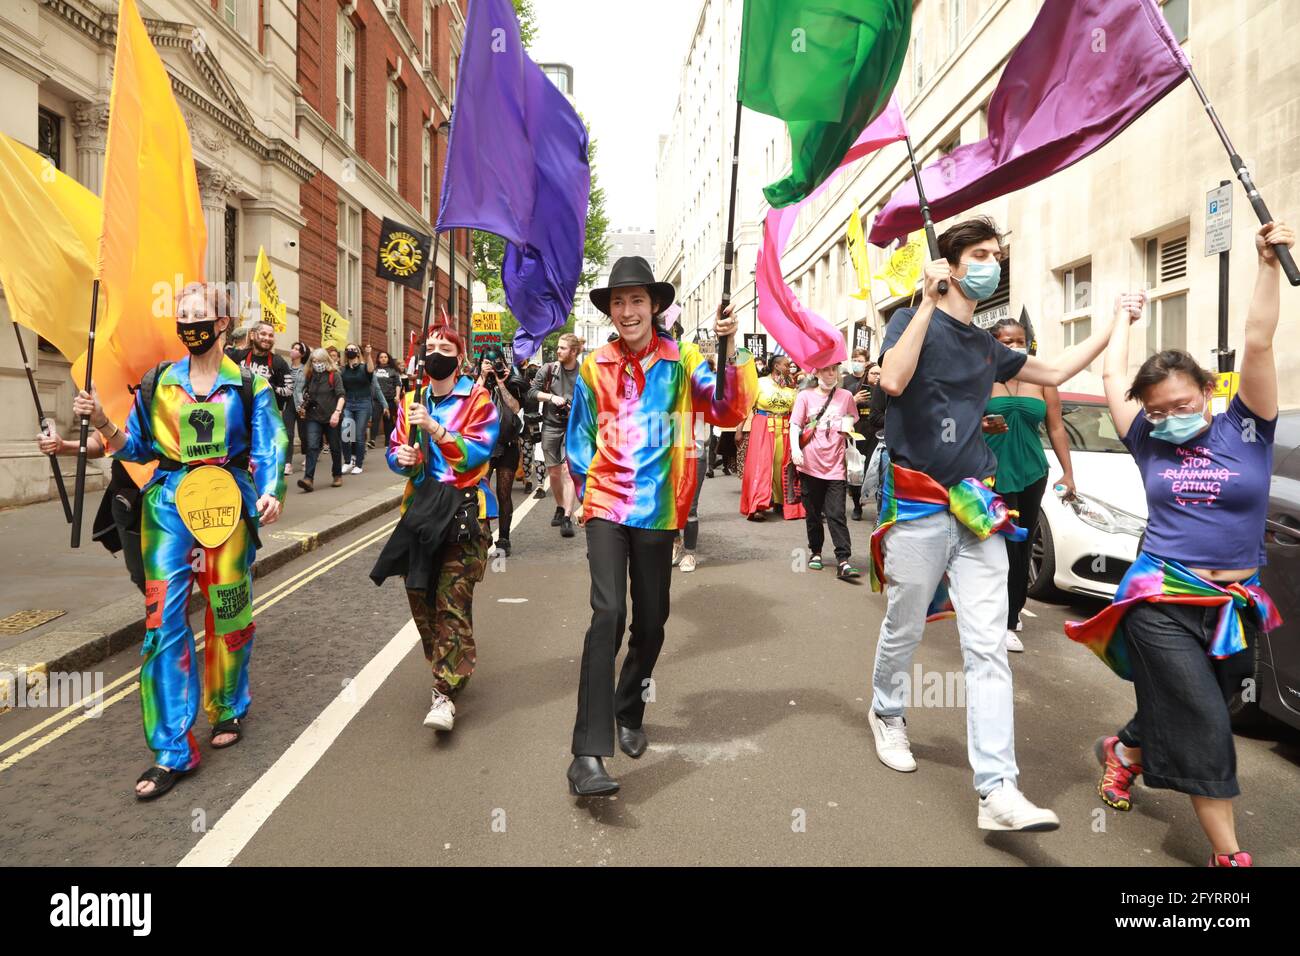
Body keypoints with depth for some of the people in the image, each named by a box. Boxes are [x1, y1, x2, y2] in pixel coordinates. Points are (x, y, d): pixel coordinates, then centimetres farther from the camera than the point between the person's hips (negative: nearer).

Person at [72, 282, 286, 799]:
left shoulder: (249, 385, 2)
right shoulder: (158, 381, 8)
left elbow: (268, 448, -2)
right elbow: (138, 447, 12)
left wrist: (270, 492, -19)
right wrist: (102, 422, -5)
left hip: (228, 499, -1)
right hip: (169, 502, 2)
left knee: (228, 611, 7)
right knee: (164, 616, -5)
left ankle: (227, 709, 34)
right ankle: (173, 751, 2)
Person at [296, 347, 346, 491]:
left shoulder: (334, 375, -5)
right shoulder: (309, 376, 9)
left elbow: (341, 395, -14)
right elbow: (304, 394, 23)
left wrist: (337, 412, -26)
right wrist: (303, 407, 6)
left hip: (331, 418, -3)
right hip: (313, 418, 3)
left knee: (335, 447, 9)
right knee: (312, 447, -11)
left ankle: (337, 475, 27)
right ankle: (308, 479, -20)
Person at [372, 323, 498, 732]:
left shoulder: (477, 399, -2)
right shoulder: (411, 401, 14)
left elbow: (479, 452, -13)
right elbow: (395, 448, 16)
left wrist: (435, 428, -23)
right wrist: (402, 458, -7)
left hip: (464, 508, -6)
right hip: (422, 506, 6)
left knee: (453, 599, -12)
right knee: (419, 595, 9)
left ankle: (446, 693, -11)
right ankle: (452, 665, 30)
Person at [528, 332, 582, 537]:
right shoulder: (548, 369, 3)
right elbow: (532, 392, 0)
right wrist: (551, 397, -14)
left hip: (573, 426, -3)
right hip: (551, 425, 3)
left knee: (567, 471, -13)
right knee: (553, 472, 11)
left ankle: (567, 518, -15)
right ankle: (560, 508, 32)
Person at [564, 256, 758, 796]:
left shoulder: (682, 362, 1)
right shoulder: (595, 366, 4)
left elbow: (729, 411, -11)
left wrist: (731, 351, -23)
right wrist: (588, 491, 7)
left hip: (658, 511, 1)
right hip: (607, 507, -1)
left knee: (651, 622, 12)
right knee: (608, 614, -18)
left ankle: (629, 716, 38)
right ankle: (588, 754, -18)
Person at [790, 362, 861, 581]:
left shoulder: (846, 396, 7)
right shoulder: (805, 396, 3)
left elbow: (851, 424, 19)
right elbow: (795, 425, -2)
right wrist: (795, 448, -18)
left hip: (835, 465, 0)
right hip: (810, 465, 0)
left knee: (837, 515, -6)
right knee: (813, 512, 11)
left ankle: (843, 561, -7)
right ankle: (815, 552, 28)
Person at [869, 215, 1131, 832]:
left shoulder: (985, 347, 16)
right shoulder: (913, 320, -3)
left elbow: (1054, 372, 28)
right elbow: (893, 381, -24)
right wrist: (929, 303, -22)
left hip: (977, 509, 5)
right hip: (917, 509, -5)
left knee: (989, 648, -3)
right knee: (904, 631, 9)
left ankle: (997, 791, -3)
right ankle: (887, 713, 38)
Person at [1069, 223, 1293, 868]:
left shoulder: (1245, 429, 0)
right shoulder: (1150, 444, 2)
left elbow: (1259, 343, -10)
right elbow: (1112, 376, 11)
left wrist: (1269, 263, -17)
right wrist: (1126, 319, 25)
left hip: (1234, 605, 2)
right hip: (1162, 599, -1)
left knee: (1178, 712, 16)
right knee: (1202, 724, -5)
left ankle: (1123, 749, 45)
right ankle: (1228, 853, 6)